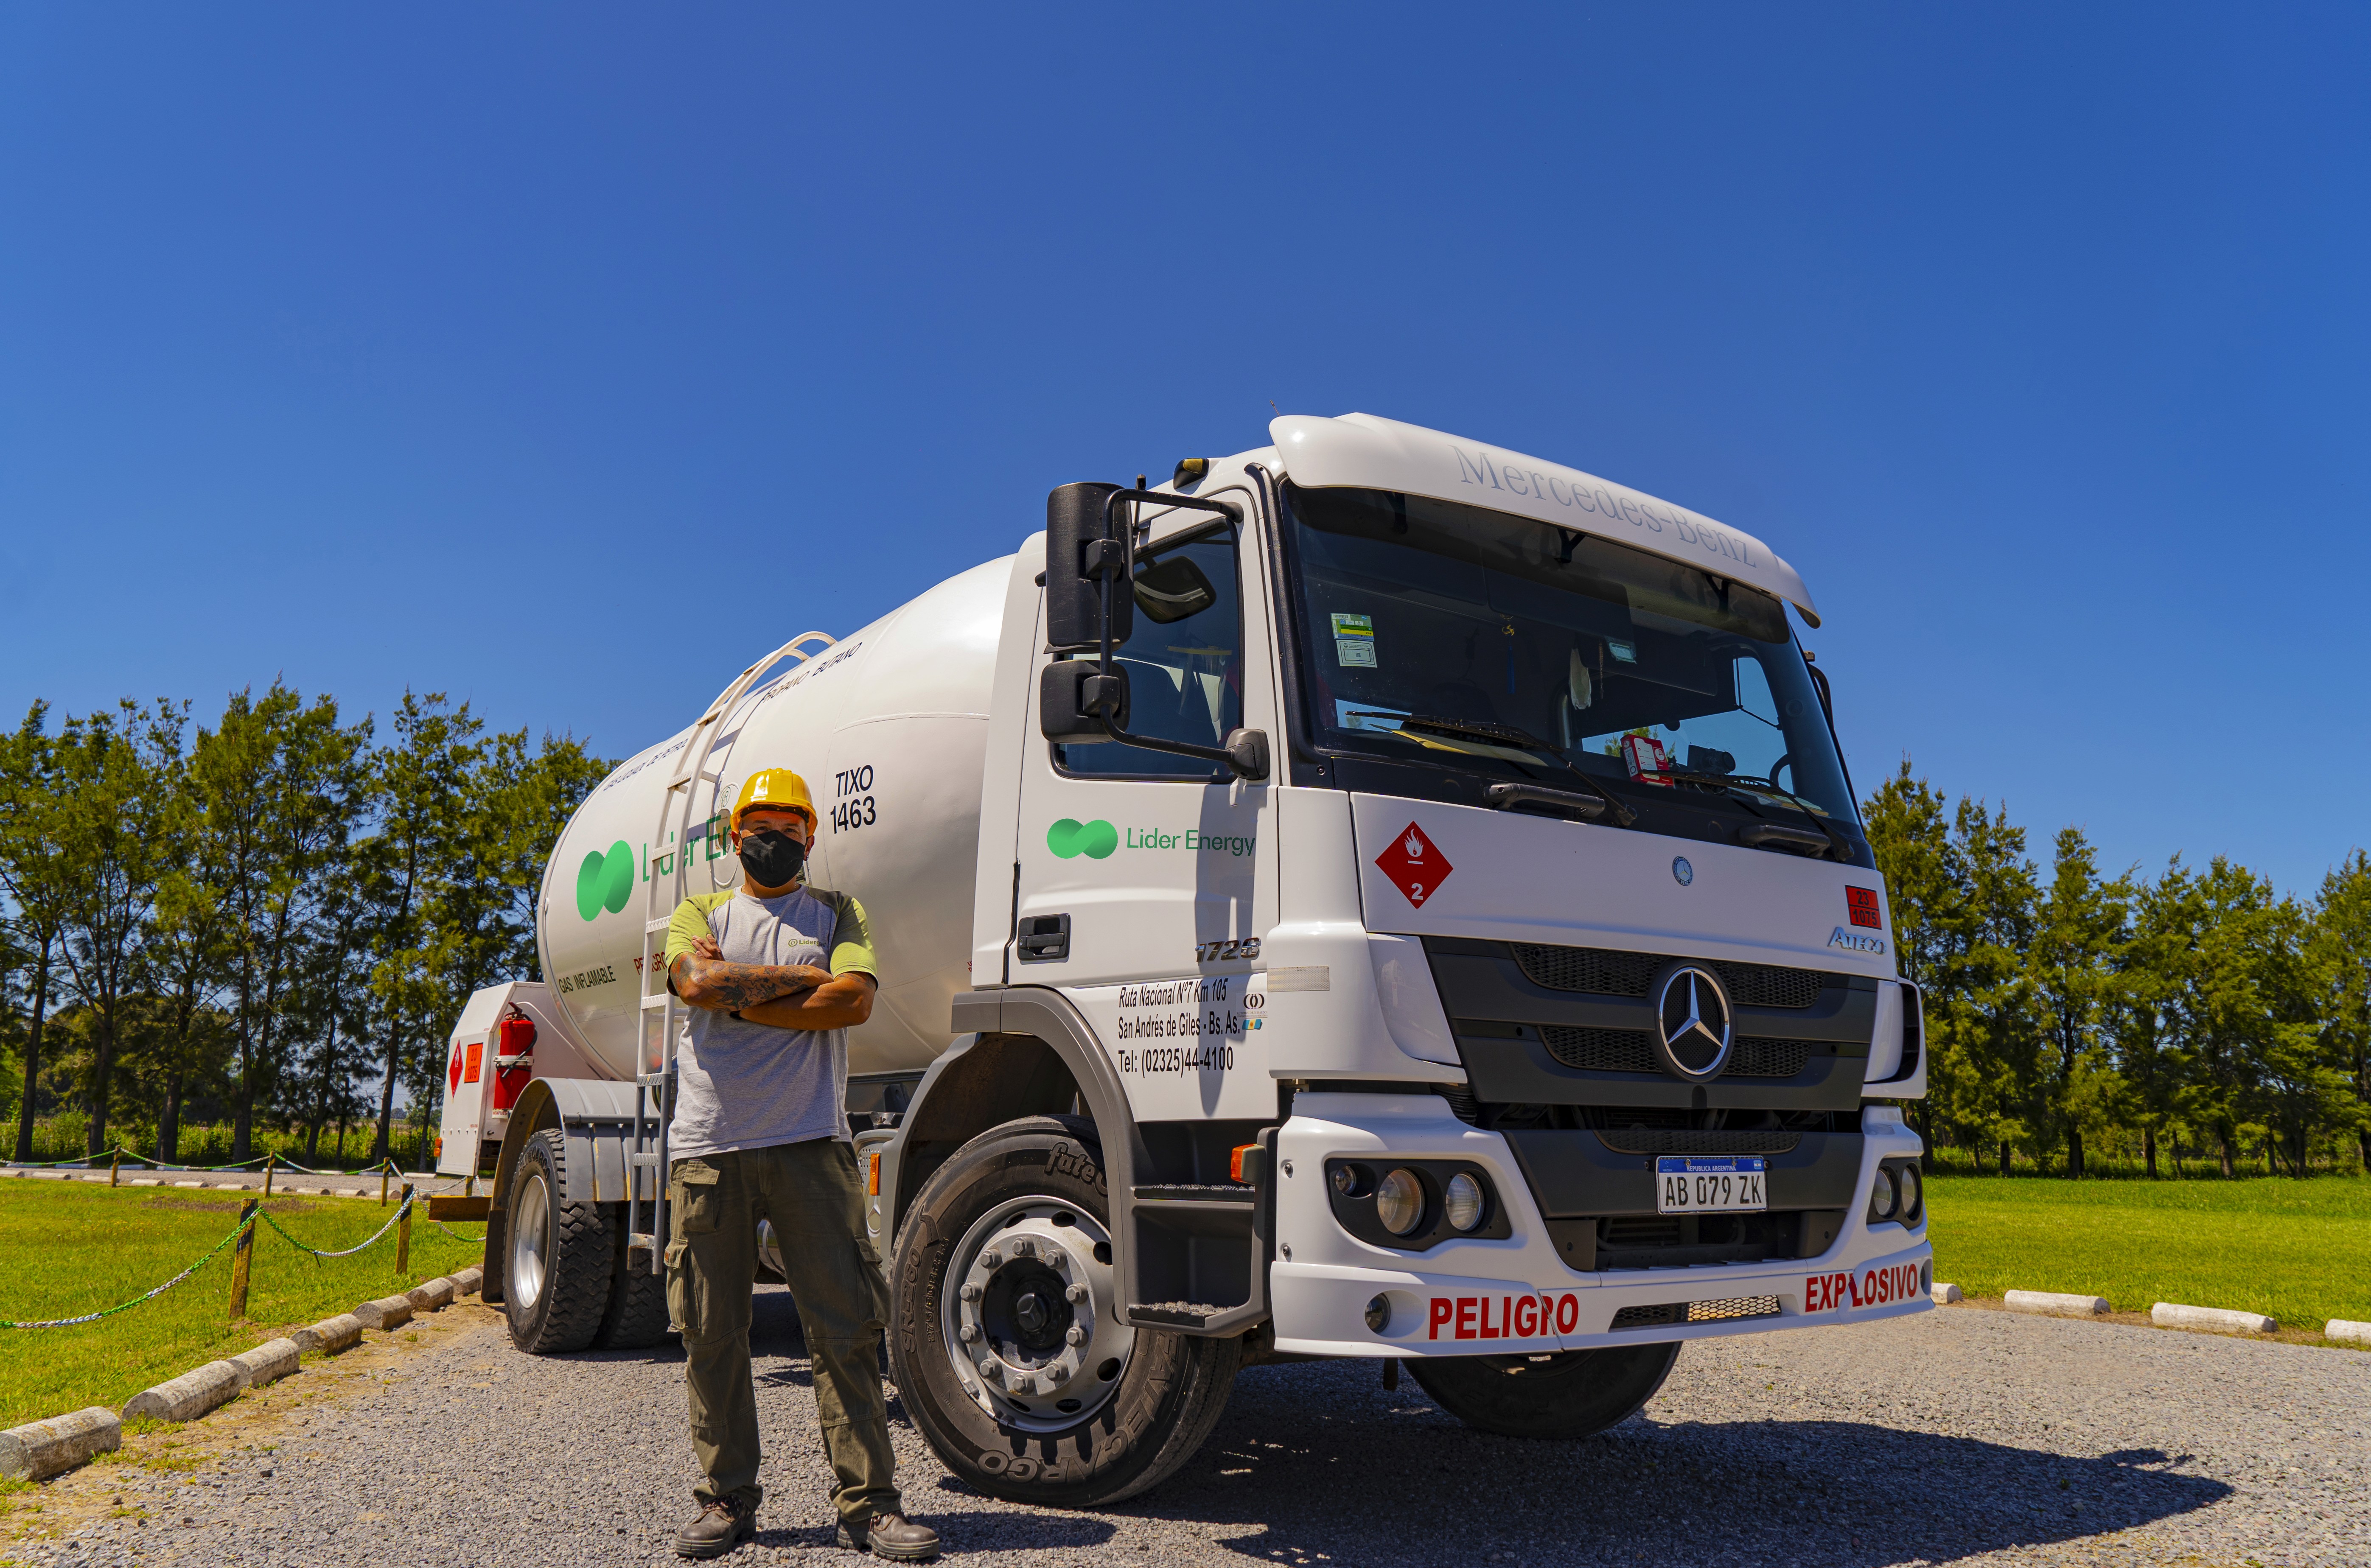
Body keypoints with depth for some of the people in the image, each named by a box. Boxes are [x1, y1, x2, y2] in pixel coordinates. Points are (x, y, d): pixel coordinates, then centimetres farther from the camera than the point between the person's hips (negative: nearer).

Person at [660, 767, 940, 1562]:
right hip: (708, 1148, 1)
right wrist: (800, 978, -3)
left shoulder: (836, 912, 14)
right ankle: (727, 1500, 18)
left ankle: (867, 1502, 3)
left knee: (846, 1325, -3)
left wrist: (738, 994, -5)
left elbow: (855, 1000, -5)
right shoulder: (700, 913, 16)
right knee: (713, 1333, 6)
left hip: (809, 1144, -1)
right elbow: (696, 980, -6)